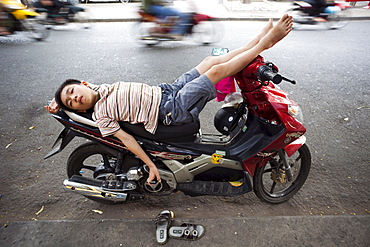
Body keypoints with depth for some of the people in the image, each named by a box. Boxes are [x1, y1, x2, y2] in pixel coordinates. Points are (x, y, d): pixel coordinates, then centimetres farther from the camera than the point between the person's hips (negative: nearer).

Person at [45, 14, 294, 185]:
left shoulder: (102, 88, 13)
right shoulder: (101, 116, -6)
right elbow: (126, 138, -11)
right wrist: (151, 165, -15)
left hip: (167, 90, 8)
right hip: (173, 111, -8)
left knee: (211, 60, 2)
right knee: (217, 69, -16)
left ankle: (260, 39, 14)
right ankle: (264, 44, 0)